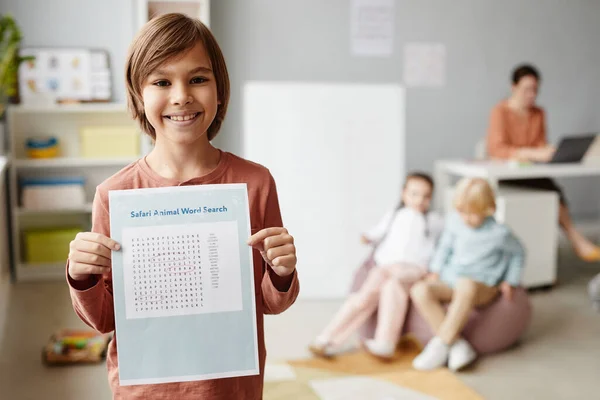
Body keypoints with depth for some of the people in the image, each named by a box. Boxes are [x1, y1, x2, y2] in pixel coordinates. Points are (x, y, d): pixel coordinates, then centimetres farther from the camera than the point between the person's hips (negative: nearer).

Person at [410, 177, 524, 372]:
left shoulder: (499, 233, -6)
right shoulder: (454, 222, 1)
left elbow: (518, 253, 12)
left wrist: (509, 281, 8)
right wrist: (435, 272, 9)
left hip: (483, 288, -4)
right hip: (450, 282, 4)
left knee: (466, 286, -43)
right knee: (419, 290, -29)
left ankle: (440, 345, -35)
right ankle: (458, 344, -30)